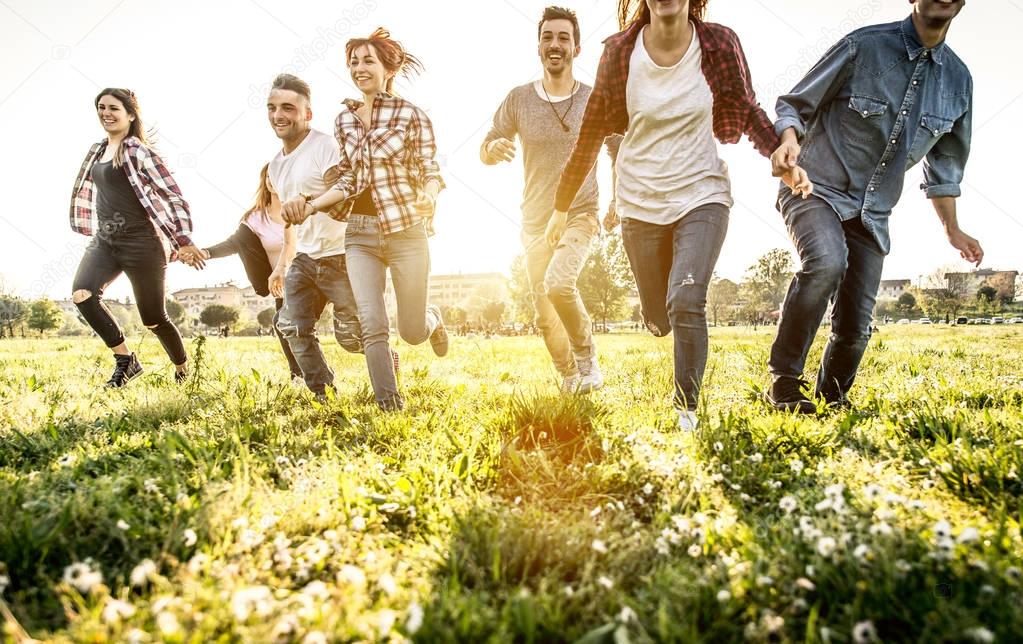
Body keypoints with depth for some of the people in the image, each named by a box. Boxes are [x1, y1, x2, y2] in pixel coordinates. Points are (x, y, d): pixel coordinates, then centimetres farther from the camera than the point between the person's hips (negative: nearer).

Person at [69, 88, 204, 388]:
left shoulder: (138, 150, -8)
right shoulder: (97, 151, 14)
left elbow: (173, 194, -12)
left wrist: (184, 239, -15)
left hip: (141, 242, -6)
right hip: (104, 241, 7)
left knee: (153, 319, 1)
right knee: (82, 295, -20)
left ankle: (184, 372, 25)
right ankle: (125, 360, -6)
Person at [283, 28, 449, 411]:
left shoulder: (411, 115, -2)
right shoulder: (343, 120, 11)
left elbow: (431, 172, -2)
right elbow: (347, 181, 12)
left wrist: (428, 197, -24)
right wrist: (311, 206, -2)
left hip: (406, 231, -3)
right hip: (360, 234, 3)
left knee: (412, 332, 4)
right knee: (372, 325, -8)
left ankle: (432, 318, 41)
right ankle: (390, 405, 4)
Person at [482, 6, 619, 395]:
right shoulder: (518, 100, 0)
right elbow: (485, 150, 6)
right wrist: (493, 150, -19)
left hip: (580, 215, -3)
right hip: (534, 221, 3)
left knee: (558, 283, -29)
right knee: (545, 315, 7)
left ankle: (587, 356, -3)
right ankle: (570, 378, 30)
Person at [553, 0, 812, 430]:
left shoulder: (720, 45, -7)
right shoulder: (620, 52, -7)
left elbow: (749, 112, 5)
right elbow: (592, 132, 0)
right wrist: (562, 206, 3)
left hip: (702, 196, -1)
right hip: (640, 205, 2)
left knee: (686, 302, -21)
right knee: (659, 321, 9)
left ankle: (687, 409, -1)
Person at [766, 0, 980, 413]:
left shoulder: (958, 80, 8)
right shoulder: (863, 46, -7)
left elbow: (944, 163, 19)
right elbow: (794, 104, -4)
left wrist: (951, 228, 18)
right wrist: (789, 140, -27)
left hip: (873, 214, 5)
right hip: (818, 190, -5)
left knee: (855, 325, 2)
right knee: (826, 263, -36)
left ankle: (831, 401, 26)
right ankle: (783, 383, -24)